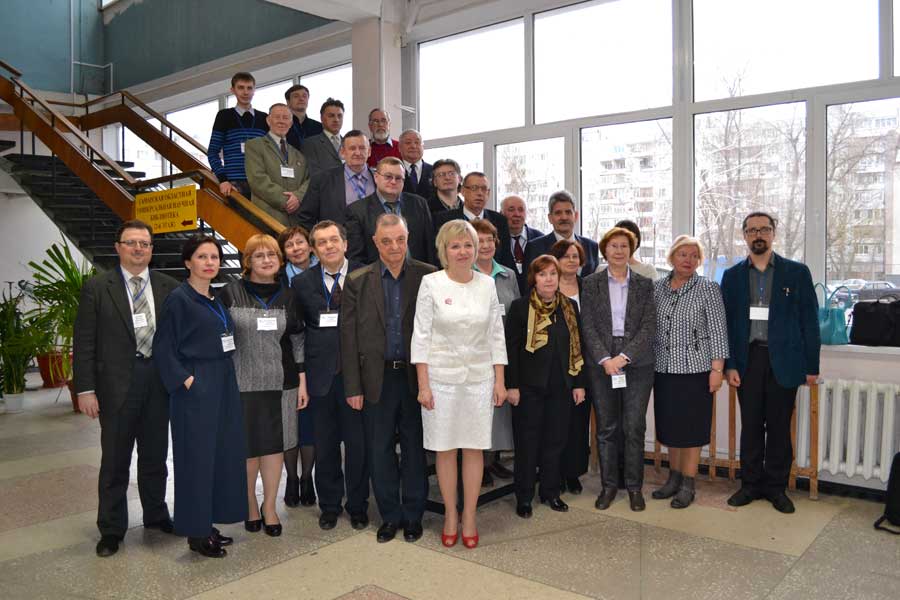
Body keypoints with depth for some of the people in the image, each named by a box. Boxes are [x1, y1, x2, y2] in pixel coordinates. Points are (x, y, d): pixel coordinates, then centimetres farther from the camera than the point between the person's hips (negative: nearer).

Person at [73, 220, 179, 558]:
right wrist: (86, 389, -9)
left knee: (155, 456, 16)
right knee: (115, 460, 7)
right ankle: (111, 529, 22)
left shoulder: (169, 288, 4)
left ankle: (156, 514, 34)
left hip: (159, 381, 3)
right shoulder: (97, 288, -2)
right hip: (117, 384, -2)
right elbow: (84, 342, -4)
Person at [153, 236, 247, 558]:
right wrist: (185, 380, -16)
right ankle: (196, 533, 13)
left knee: (222, 454, 11)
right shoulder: (179, 299, -9)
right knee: (196, 457, 1)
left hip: (223, 386, 8)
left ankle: (208, 524, 25)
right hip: (196, 389, -8)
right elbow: (163, 348, -10)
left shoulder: (217, 299, 12)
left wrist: (226, 380, 10)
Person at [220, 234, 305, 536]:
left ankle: (269, 506, 23)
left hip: (279, 383, 2)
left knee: (274, 444, 8)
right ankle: (249, 503, 27)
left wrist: (302, 383, 4)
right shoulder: (231, 293, -3)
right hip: (241, 383, -2)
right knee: (247, 445, 6)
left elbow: (298, 341, 8)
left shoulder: (287, 297, 6)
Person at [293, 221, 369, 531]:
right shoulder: (303, 283, 3)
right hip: (321, 374, 2)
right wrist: (301, 372, -2)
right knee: (325, 446, 12)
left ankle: (357, 506, 25)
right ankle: (329, 506, 29)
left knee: (358, 444, 7)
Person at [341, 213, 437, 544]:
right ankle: (390, 515, 27)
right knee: (379, 451, 10)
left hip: (415, 376, -1)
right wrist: (353, 386, -3)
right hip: (377, 378, 1)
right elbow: (348, 337, 1)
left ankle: (413, 515, 27)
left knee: (415, 448, 10)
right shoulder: (358, 281, 1)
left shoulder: (427, 276, -2)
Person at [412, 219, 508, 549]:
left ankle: (469, 517, 21)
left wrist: (500, 381, 4)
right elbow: (421, 335, -4)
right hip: (441, 376, -2)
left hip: (479, 376, 2)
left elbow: (496, 334, 7)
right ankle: (450, 515, 24)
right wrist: (423, 385, -8)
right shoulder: (431, 283, -5)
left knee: (475, 447, 7)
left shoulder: (487, 284, 3)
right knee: (445, 448, 6)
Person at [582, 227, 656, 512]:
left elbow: (649, 326, -3)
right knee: (606, 428, 6)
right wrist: (605, 359, -13)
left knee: (634, 428, 2)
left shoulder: (645, 285, 5)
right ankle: (608, 485, 18)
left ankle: (634, 486, 15)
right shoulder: (591, 283, 4)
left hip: (637, 363, 0)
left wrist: (624, 356, -13)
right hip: (601, 363, 0)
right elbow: (588, 326, -2)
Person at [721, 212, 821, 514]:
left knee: (779, 427, 6)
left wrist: (812, 366, -2)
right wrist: (729, 364, -1)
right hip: (748, 360, 1)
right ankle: (751, 484, 19)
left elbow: (809, 321, 2)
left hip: (783, 361, -1)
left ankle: (776, 486, 19)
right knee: (750, 426, 8)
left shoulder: (797, 272, 3)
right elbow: (726, 322, 6)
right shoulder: (733, 275, 7)